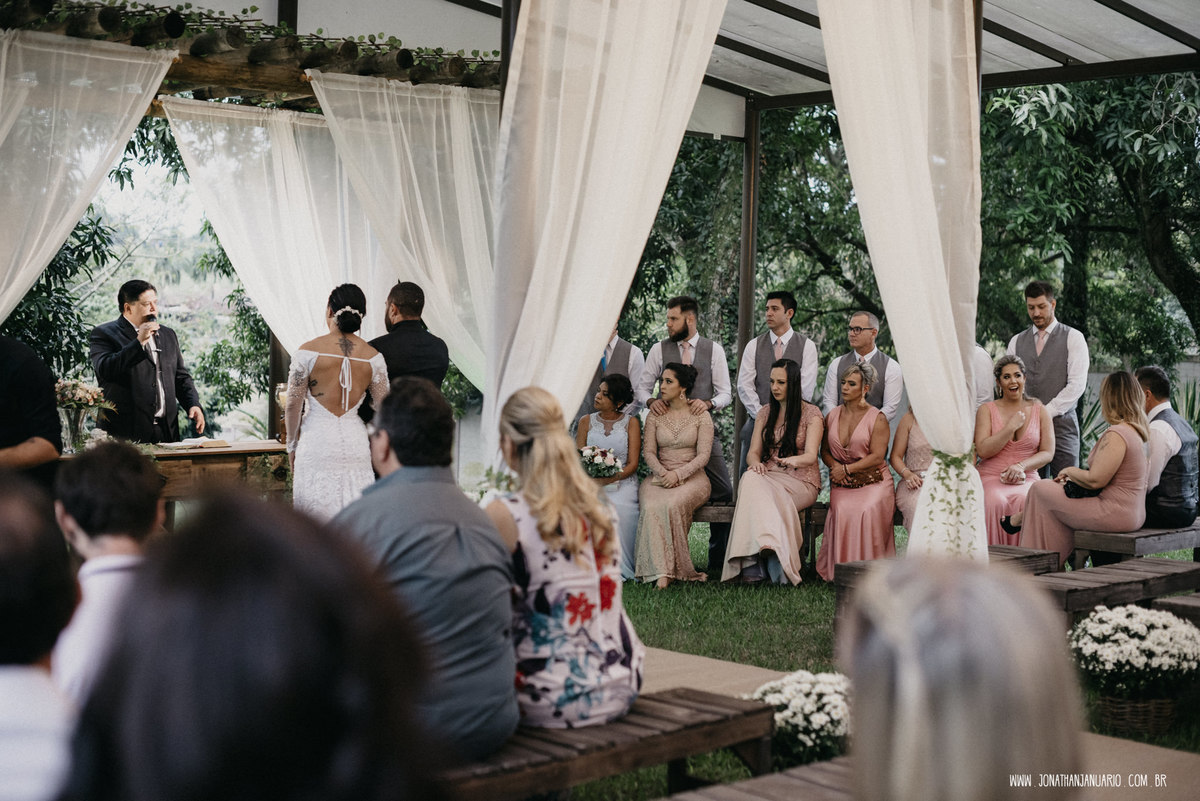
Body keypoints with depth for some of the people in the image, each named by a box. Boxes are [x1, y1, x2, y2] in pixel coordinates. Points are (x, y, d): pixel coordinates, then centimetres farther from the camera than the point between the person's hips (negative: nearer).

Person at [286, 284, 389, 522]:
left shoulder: (308, 352, -7)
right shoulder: (373, 357, 0)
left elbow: (293, 404, -2)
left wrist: (292, 445, 12)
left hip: (317, 442, -2)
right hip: (356, 444, 2)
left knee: (316, 517, 3)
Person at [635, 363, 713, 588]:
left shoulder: (700, 416, 3)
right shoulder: (655, 415, 11)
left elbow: (703, 454, -3)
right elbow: (648, 451, 6)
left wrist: (678, 474, -16)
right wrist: (663, 473, -14)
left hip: (692, 476, -2)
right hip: (660, 475, 2)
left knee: (672, 505, -35)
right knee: (652, 507, -32)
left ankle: (671, 568, -25)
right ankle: (662, 571, -35)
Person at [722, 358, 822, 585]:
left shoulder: (811, 414, 2)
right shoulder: (765, 413, 16)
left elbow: (811, 455, -11)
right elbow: (753, 452, 11)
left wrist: (794, 459, -35)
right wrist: (756, 463, -15)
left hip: (801, 481, -4)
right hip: (768, 477, 4)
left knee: (756, 490, -35)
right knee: (751, 479, -34)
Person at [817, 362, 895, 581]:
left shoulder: (877, 419, 0)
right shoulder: (832, 416, 14)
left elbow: (877, 456, -8)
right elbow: (824, 451, 19)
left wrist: (847, 469, -13)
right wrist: (835, 466, -3)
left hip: (873, 482, -3)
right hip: (842, 485, 3)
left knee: (867, 511, -33)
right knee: (843, 511, -30)